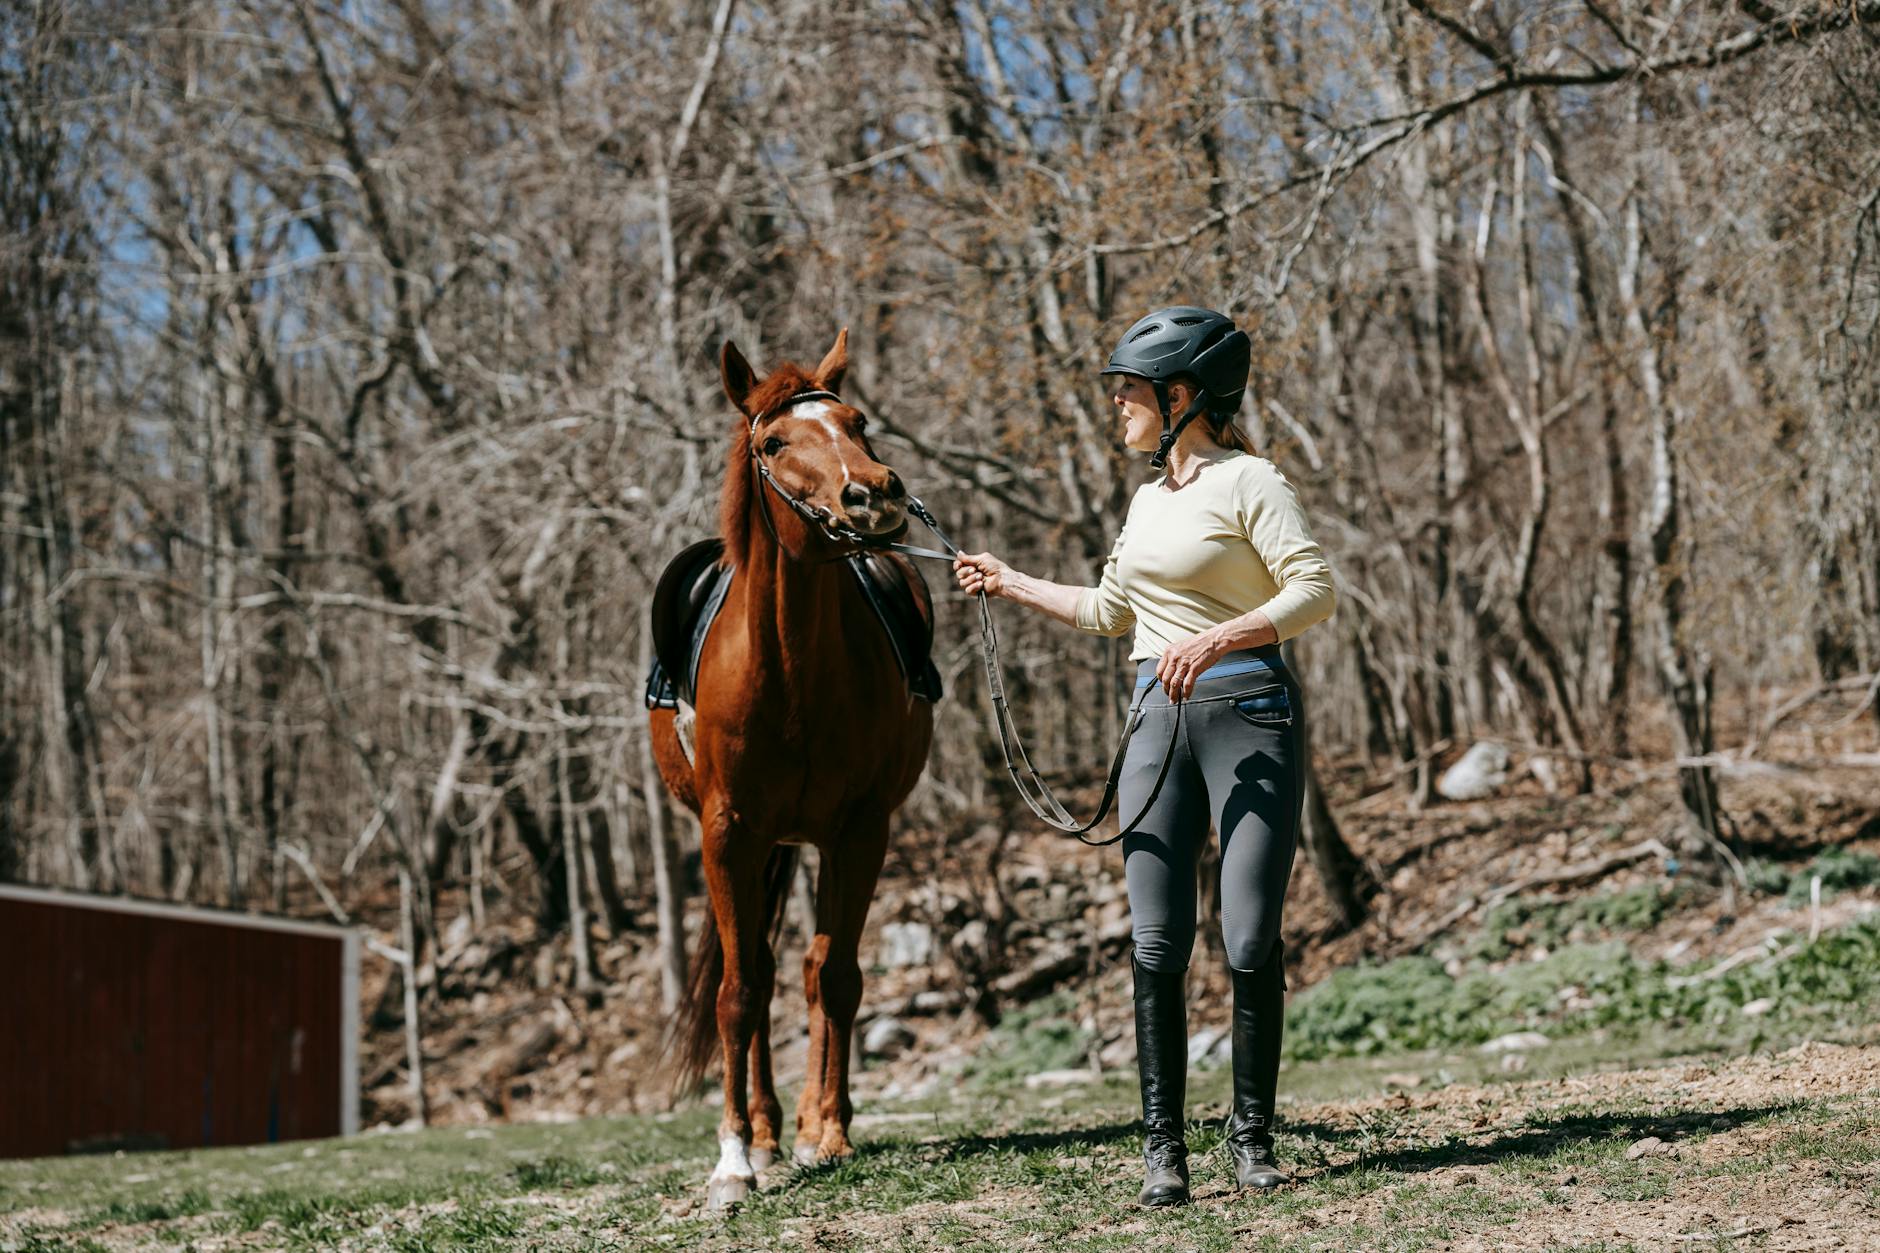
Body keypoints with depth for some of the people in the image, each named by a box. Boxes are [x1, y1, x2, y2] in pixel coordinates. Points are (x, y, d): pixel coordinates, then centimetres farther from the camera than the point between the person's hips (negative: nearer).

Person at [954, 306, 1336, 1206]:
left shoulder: (1247, 481, -5)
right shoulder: (1148, 499, 18)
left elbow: (1313, 591, -15)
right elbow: (1110, 611, 31)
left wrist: (1211, 639, -23)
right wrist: (1007, 583, 33)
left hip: (1249, 712, -6)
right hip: (1158, 719, 7)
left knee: (1251, 940, -7)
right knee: (1157, 943, 0)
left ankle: (1252, 1131, 8)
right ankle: (1163, 1143, 6)